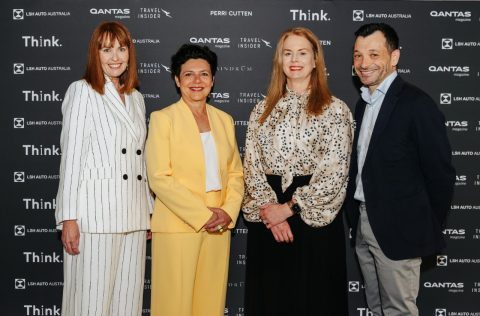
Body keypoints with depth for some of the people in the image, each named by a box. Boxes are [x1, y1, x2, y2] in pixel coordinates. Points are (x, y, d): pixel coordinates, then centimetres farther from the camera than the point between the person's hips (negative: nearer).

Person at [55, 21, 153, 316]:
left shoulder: (136, 98, 17)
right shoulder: (82, 91, 0)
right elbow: (71, 155, -6)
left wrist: (148, 211, 16)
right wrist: (69, 217, -11)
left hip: (133, 215, 6)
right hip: (95, 213, -5)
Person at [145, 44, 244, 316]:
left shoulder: (224, 120, 13)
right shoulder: (163, 118, -2)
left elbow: (236, 173, 12)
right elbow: (159, 178, -10)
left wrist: (228, 212, -6)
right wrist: (203, 215, -14)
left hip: (219, 228, 4)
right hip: (177, 227, -4)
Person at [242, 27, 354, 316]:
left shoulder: (335, 110, -2)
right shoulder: (263, 109, 10)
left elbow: (335, 171, -9)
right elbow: (252, 164, 3)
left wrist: (290, 207, -12)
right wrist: (269, 207, -11)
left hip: (315, 218, -3)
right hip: (268, 220, 3)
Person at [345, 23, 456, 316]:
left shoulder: (417, 104, -15)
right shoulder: (364, 102, 11)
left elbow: (440, 173, -13)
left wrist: (427, 230, -5)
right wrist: (357, 217, 10)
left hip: (398, 229, -7)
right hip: (363, 225, 8)